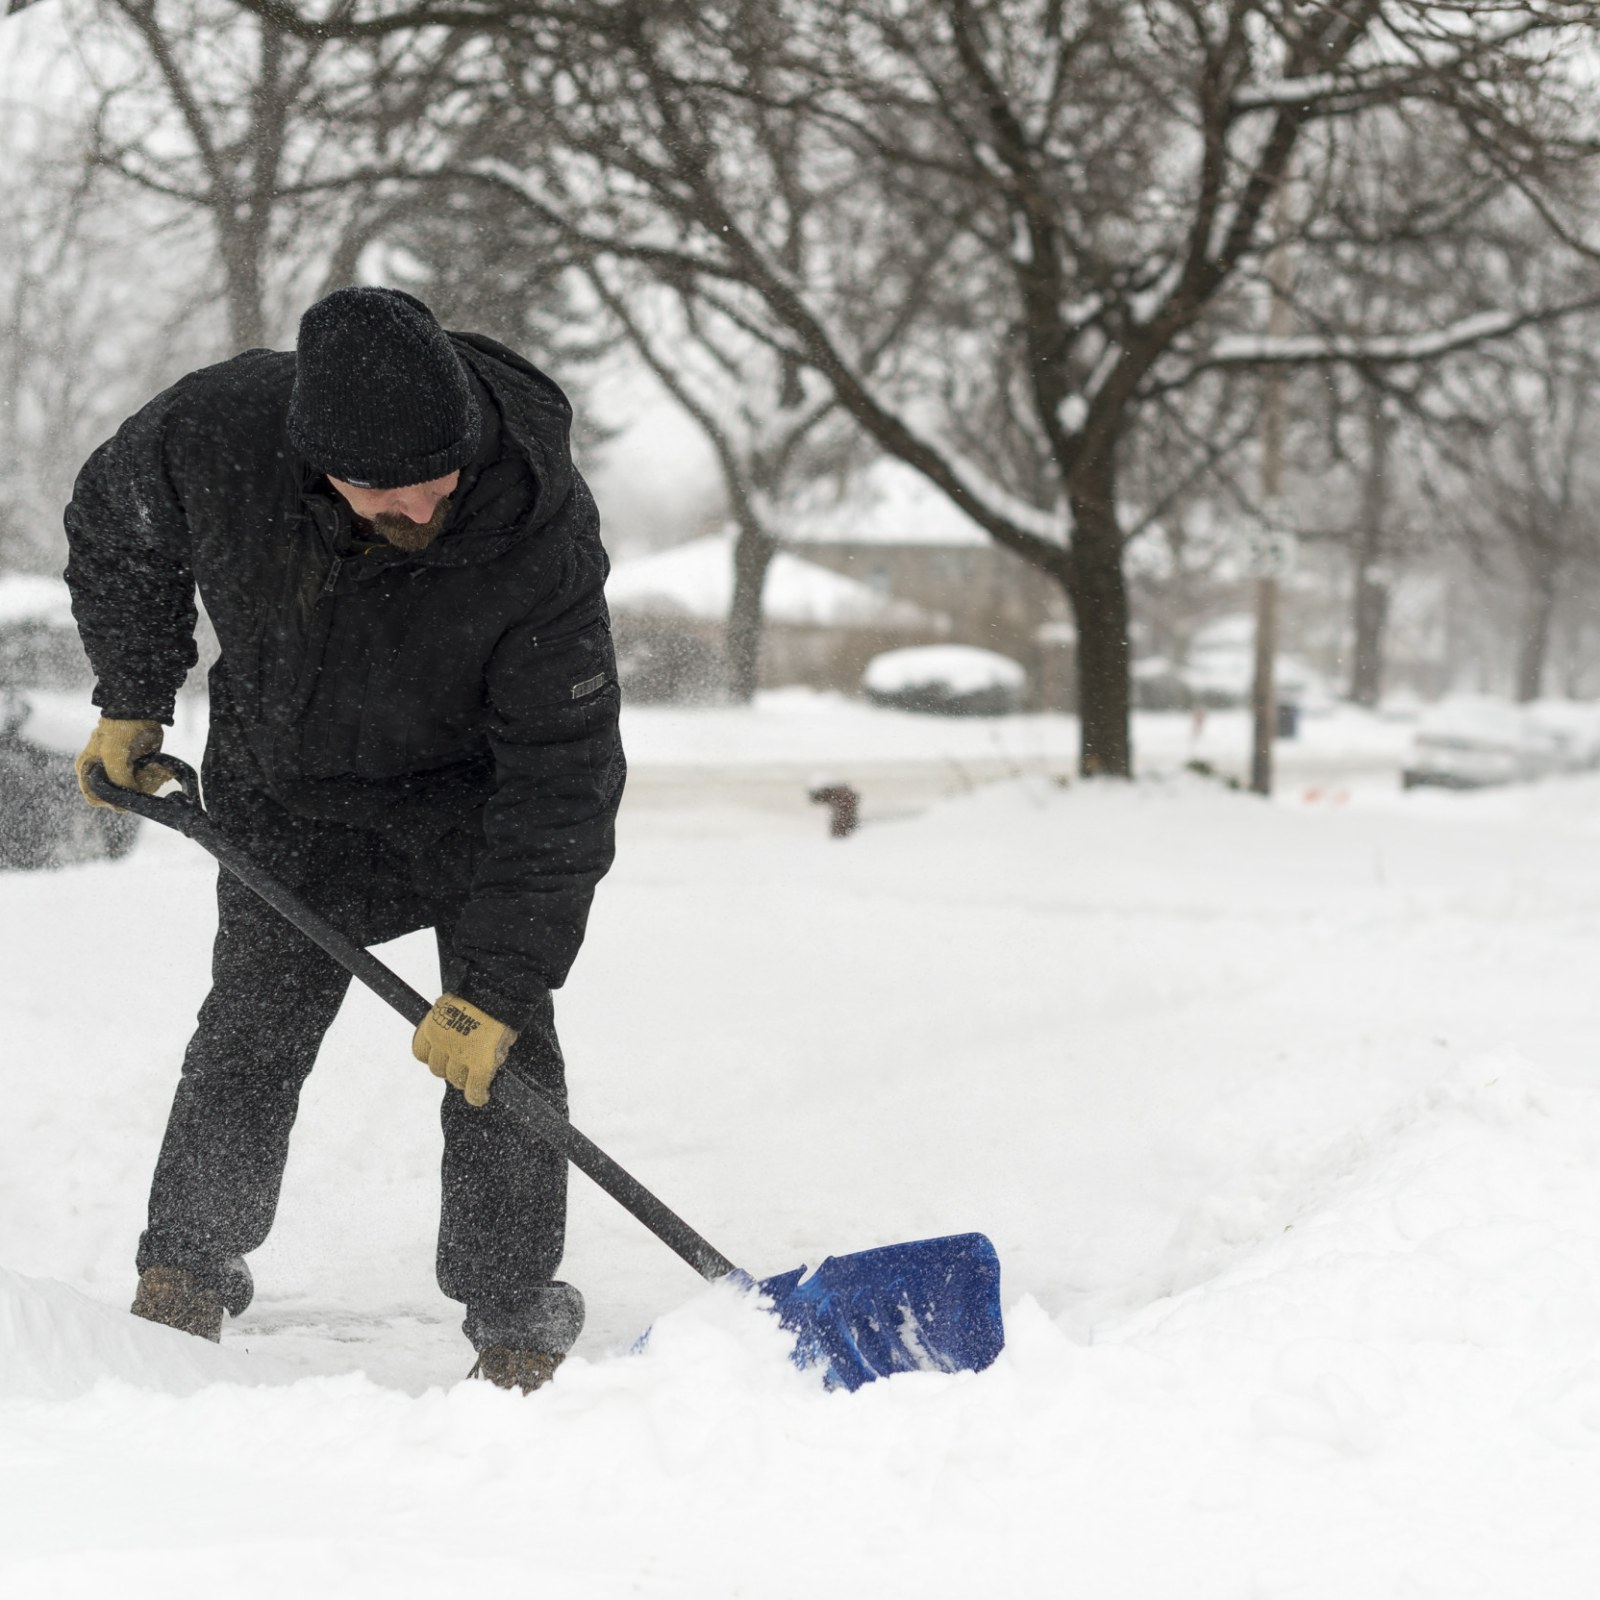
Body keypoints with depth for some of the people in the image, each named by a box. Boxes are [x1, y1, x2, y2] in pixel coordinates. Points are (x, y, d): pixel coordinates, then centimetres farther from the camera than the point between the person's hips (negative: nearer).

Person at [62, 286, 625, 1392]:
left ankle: (515, 1317, -1)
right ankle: (185, 1275, 16)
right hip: (285, 789, 2)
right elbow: (113, 538, -4)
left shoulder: (545, 537, -36)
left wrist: (498, 982, -32)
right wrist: (132, 702, 1)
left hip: (472, 790, -2)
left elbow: (561, 782, -30)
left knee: (497, 1042, -10)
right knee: (254, 1023, 0)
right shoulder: (212, 434, -30)